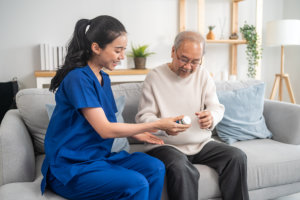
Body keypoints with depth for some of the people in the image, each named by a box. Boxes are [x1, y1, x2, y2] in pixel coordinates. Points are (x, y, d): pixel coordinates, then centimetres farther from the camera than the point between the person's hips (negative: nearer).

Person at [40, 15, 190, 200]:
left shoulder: (104, 78, 9)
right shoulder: (78, 79, -18)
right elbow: (105, 130, -20)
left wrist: (135, 133, -4)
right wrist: (157, 125, -18)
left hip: (99, 157, 8)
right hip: (70, 167, -8)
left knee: (155, 168, -9)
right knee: (136, 184, -26)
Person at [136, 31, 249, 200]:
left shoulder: (203, 75, 8)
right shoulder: (155, 76, -5)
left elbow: (217, 107, 5)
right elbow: (143, 117, -8)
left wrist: (212, 117, -21)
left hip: (201, 143, 5)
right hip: (166, 145, -4)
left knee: (237, 157, -16)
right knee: (181, 169, -34)